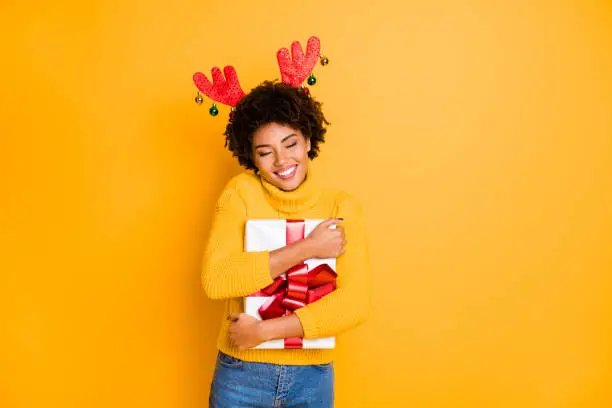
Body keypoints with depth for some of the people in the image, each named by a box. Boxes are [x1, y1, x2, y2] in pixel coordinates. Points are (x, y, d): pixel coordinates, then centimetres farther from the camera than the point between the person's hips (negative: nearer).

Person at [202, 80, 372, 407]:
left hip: (312, 376, 1)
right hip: (241, 372, 0)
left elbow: (354, 304, -16)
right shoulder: (241, 192, -8)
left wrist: (265, 331, -20)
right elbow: (214, 281, -19)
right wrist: (306, 249, -21)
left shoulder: (342, 207, -7)